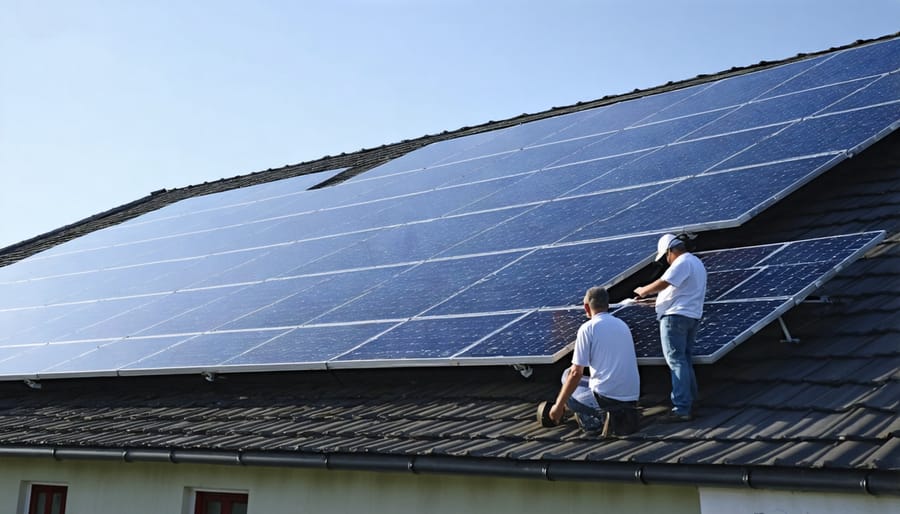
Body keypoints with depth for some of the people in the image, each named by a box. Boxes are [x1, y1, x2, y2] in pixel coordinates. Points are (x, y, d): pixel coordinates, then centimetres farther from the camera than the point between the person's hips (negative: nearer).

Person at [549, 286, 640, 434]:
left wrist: (558, 406, -2)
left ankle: (594, 421, 0)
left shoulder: (587, 328, -7)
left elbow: (576, 373, -11)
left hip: (606, 398, -7)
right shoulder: (623, 325, 14)